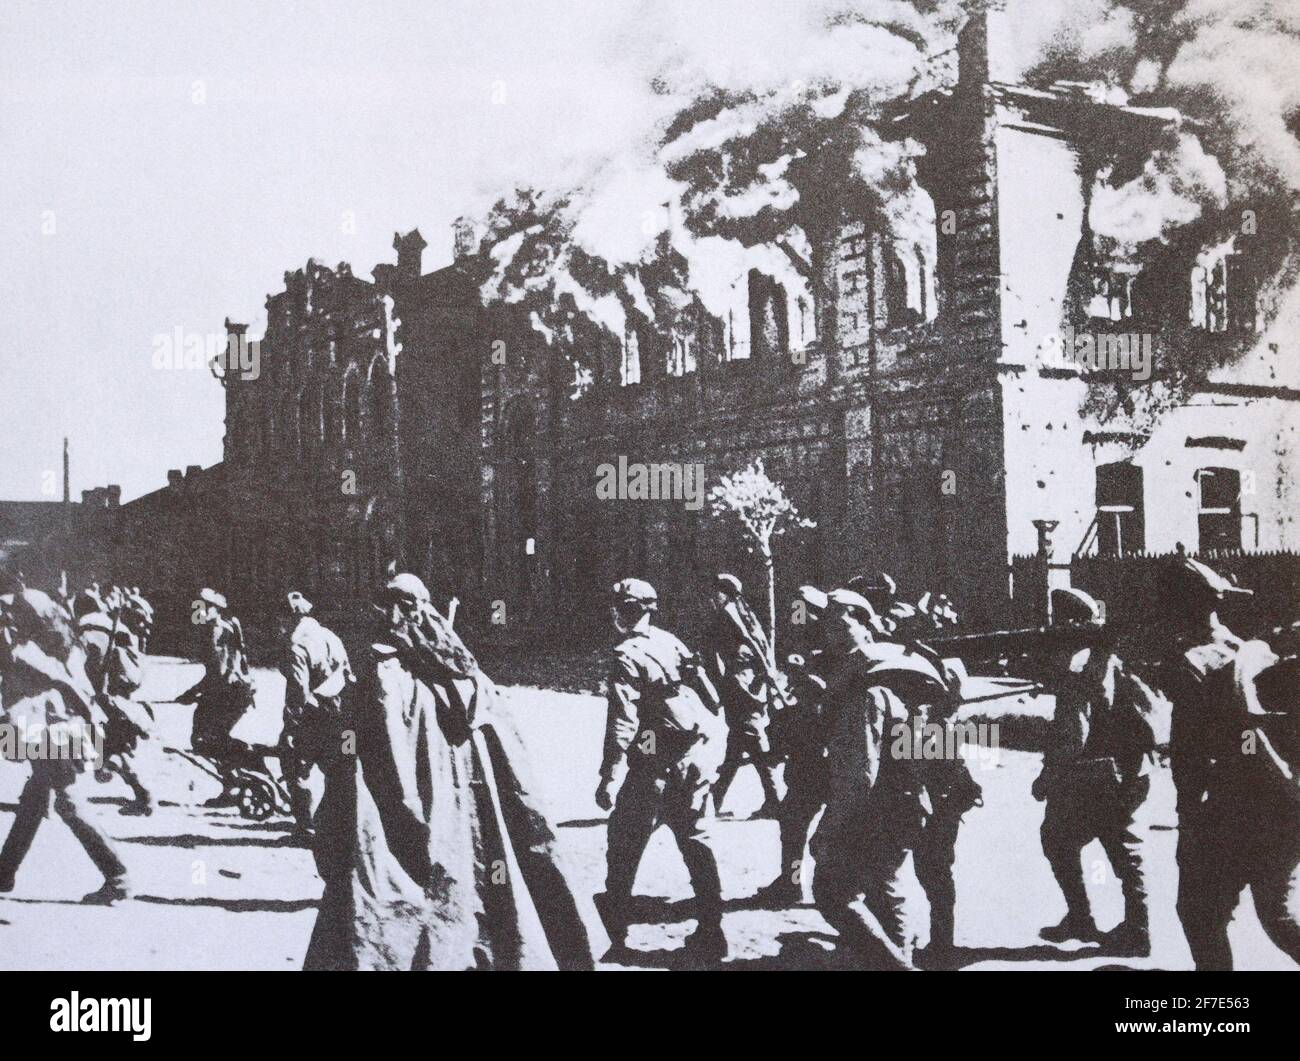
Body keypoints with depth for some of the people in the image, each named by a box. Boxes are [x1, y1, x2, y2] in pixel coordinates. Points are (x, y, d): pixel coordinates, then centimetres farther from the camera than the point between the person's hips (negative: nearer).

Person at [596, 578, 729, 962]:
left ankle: (612, 928, 13)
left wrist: (609, 778, -15)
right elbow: (711, 698, 14)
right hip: (699, 760, 6)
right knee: (695, 841, 13)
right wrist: (713, 749, 21)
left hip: (656, 766, -6)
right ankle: (710, 931, 11)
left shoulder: (628, 656, -10)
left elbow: (623, 723, -17)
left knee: (625, 844, 7)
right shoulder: (672, 644, 11)